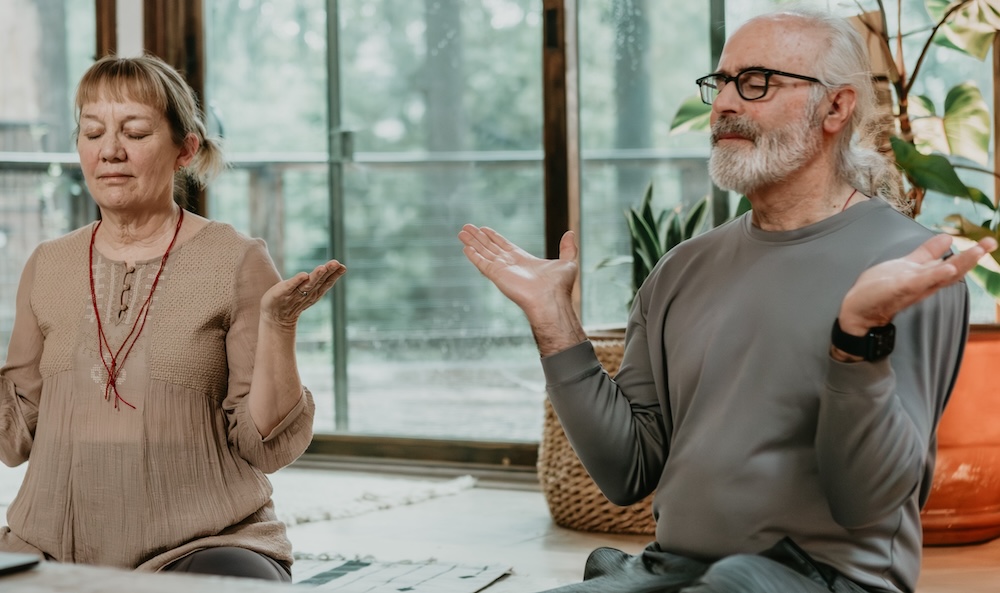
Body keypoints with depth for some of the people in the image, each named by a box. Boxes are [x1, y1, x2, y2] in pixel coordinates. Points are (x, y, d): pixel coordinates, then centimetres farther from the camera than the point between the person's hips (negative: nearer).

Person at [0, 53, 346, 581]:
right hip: (48, 551, 3)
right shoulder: (47, 268, 11)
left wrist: (277, 324, -16)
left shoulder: (235, 263, -1)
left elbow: (267, 447, -5)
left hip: (204, 545, -3)